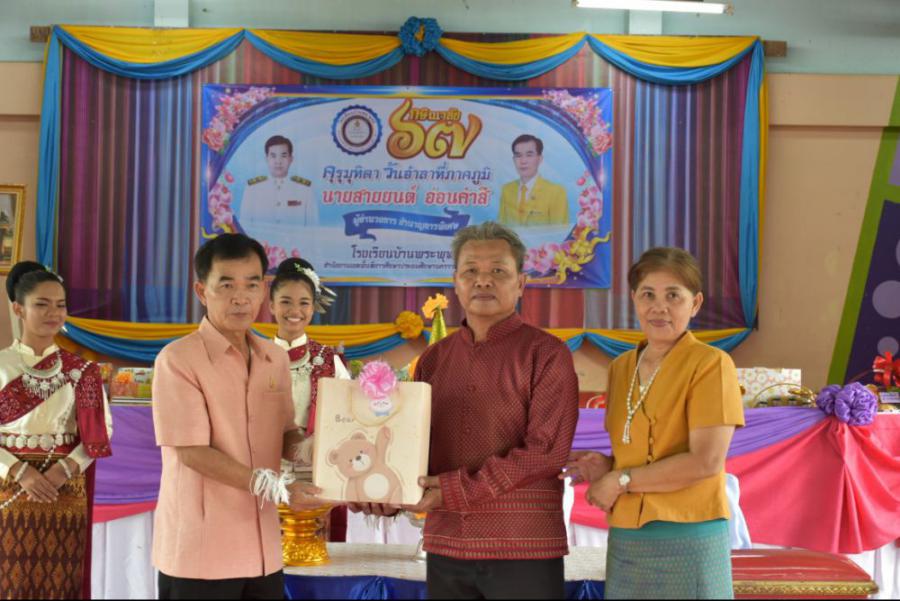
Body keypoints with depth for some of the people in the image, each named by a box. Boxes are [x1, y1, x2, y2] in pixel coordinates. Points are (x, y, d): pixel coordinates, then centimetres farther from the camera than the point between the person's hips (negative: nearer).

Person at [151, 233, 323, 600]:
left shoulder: (276, 358, 9)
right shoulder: (178, 359, -10)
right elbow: (192, 451, -16)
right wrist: (272, 486, -23)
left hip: (262, 548, 6)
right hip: (200, 552, -6)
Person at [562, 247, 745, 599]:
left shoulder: (710, 365, -9)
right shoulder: (620, 368, 10)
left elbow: (706, 461, -16)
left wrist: (619, 481, -11)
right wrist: (606, 467, -2)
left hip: (687, 540, -6)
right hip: (625, 541, 6)